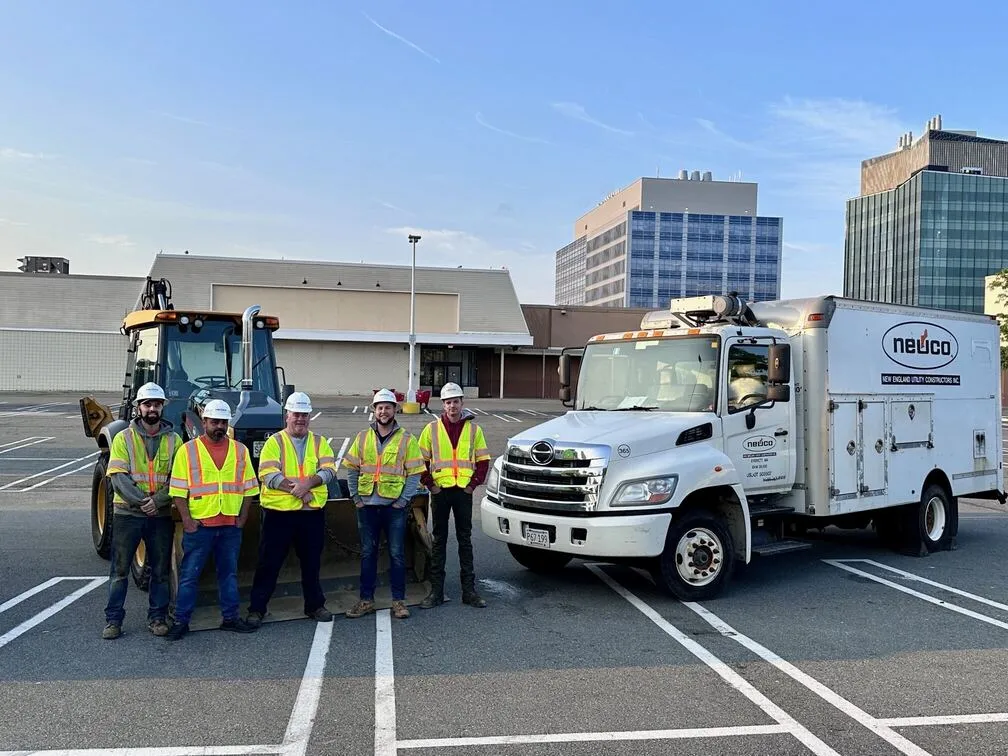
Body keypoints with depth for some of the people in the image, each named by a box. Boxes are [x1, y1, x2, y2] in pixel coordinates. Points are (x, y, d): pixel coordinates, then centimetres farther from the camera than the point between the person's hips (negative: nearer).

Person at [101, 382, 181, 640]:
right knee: (120, 569, 4)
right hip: (127, 513, -1)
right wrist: (140, 501, -18)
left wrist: (158, 500, -17)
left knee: (160, 570, 8)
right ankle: (113, 619, 14)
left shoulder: (174, 440, 4)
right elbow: (118, 476, -8)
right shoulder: (124, 438, 1)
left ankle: (157, 617, 20)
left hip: (162, 514, 1)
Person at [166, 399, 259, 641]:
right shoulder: (188, 450, -2)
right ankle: (181, 621, 14)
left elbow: (248, 488, 9)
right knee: (189, 574, 4)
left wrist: (242, 518, 3)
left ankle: (230, 617, 23)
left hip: (231, 526, 3)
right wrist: (187, 520, -10)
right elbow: (178, 490, -4)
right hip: (199, 524, -3)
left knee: (229, 572, 13)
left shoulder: (240, 450, 7)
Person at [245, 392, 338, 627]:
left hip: (313, 512, 3)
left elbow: (329, 470, -4)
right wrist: (298, 488, -19)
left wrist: (308, 482, -21)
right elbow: (268, 475, -12)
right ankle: (256, 609, 13)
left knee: (312, 562, 14)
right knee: (269, 563, 3)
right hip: (279, 512, -3)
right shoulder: (274, 442, 0)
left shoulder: (319, 442, 10)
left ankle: (314, 605, 28)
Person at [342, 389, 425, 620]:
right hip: (367, 505, 3)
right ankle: (366, 600, 20)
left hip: (394, 506, -3)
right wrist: (355, 497, 2)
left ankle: (399, 601, 13)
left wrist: (404, 500, -9)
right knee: (367, 553, 10)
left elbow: (414, 474, -2)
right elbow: (351, 469, 11)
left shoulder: (407, 439, 0)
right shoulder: (363, 437, 8)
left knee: (397, 554, 3)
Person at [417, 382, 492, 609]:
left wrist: (474, 483, -2)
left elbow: (483, 460, 8)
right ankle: (436, 591, 12)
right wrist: (429, 484, -2)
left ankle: (469, 590, 14)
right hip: (440, 491, 0)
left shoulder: (474, 428, 4)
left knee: (465, 540, 7)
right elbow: (420, 460, 5)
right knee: (439, 541, 6)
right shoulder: (432, 428, 3)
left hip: (464, 491, 0)